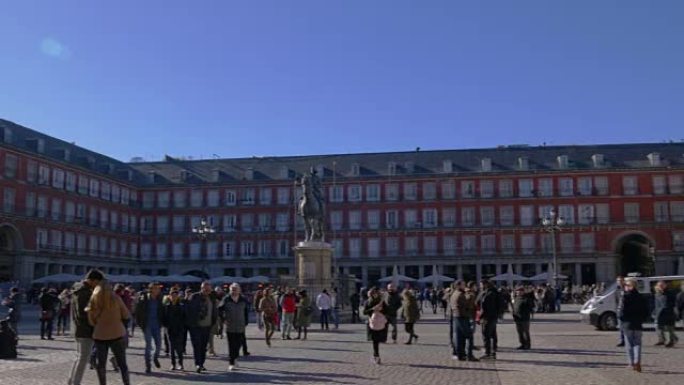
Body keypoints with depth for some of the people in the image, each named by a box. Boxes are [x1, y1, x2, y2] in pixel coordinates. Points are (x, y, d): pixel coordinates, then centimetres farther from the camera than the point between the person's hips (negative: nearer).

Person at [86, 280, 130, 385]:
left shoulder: (93, 301, 2)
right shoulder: (116, 298, -6)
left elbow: (91, 322, 5)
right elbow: (126, 316, -2)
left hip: (100, 335, 2)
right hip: (117, 334, -2)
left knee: (101, 364, 13)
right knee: (122, 363, 5)